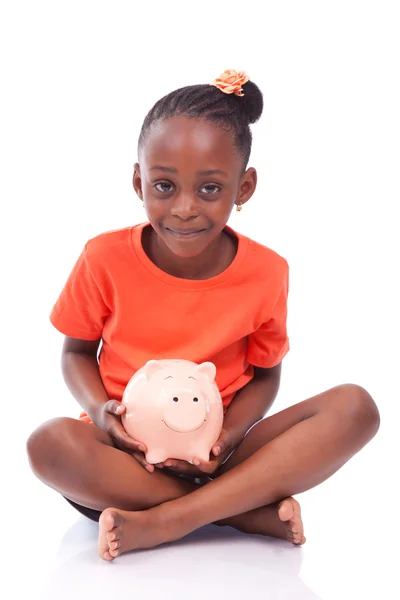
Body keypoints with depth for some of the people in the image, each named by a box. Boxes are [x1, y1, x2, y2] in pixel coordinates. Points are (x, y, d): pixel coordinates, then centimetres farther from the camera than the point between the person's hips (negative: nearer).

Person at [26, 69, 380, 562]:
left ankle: (164, 520, -29)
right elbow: (76, 351, 6)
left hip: (214, 456, 1)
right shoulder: (105, 259, -7)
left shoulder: (266, 272, -5)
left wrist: (230, 431, -17)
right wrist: (99, 409, -16)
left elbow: (265, 373, 4)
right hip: (130, 451, -1)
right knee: (49, 443, -36)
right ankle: (250, 512, -25)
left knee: (355, 407, -23)